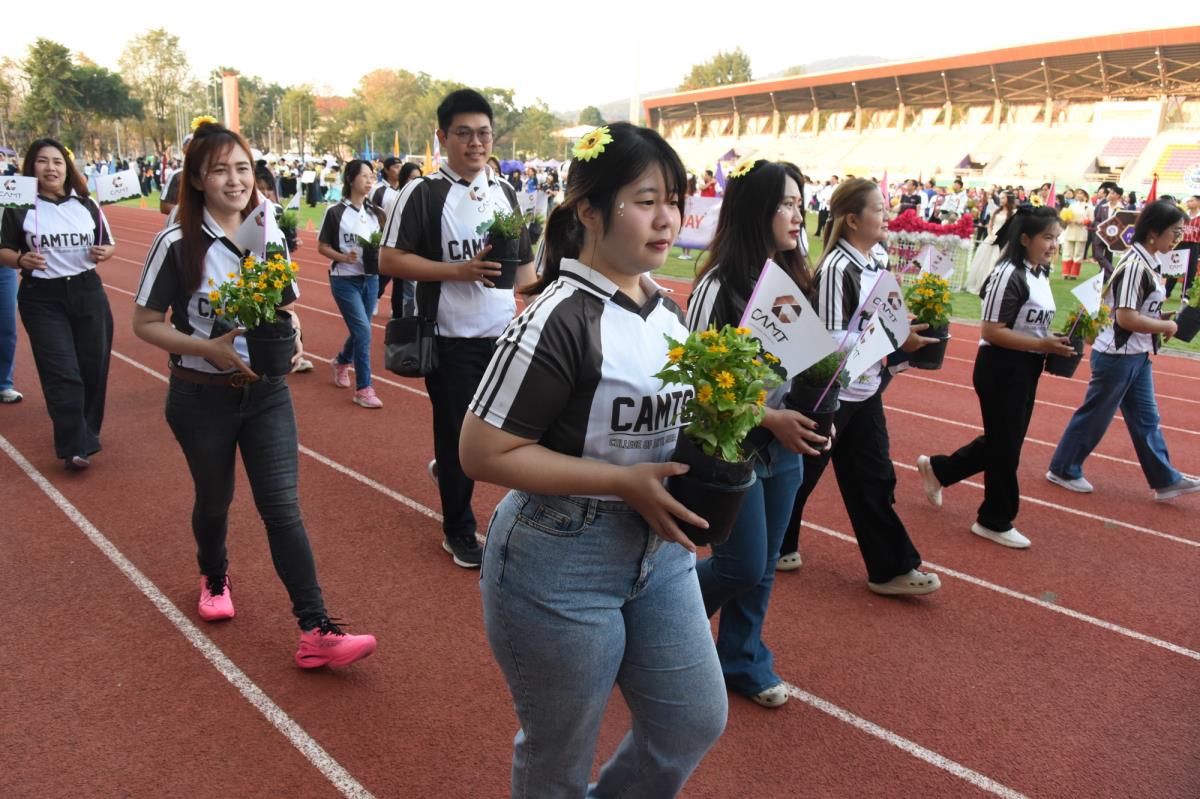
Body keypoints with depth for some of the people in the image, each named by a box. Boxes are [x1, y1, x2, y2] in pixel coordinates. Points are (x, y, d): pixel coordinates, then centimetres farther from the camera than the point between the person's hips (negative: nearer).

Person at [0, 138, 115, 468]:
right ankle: (75, 446, -4)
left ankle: (87, 428, 29)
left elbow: (109, 244, 12)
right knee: (62, 373, -6)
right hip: (42, 298, -3)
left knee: (93, 366, 8)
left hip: (87, 292, 3)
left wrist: (104, 252, -11)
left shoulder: (86, 204, 6)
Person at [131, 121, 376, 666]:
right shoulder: (178, 244, -11)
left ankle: (316, 633, -5)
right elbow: (144, 323, -8)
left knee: (282, 505, -4)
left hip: (266, 392, 2)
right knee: (214, 498, 16)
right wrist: (209, 348, -22)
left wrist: (292, 337, -12)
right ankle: (213, 579, 48)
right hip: (202, 397, -2)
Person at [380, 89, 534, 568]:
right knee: (457, 434, 6)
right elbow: (389, 260, -12)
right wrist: (459, 269, -19)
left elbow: (524, 261, 17)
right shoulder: (423, 193, -7)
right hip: (452, 342, -5)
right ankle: (459, 532, 26)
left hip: (505, 336, 5)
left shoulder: (505, 193, 10)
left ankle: (448, 468, 44)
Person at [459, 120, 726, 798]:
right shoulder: (560, 318, -22)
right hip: (562, 566, -7)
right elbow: (483, 451, -22)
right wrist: (624, 482, -25)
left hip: (658, 551, 8)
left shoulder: (667, 310, 4)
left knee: (696, 722, 19)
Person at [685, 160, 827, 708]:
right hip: (734, 448, -6)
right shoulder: (721, 285, -16)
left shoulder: (793, 278, 5)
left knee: (764, 566, 15)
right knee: (743, 567, 0)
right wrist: (770, 418, -20)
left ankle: (742, 660, 35)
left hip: (785, 447, 6)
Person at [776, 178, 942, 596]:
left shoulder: (876, 265, 7)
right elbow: (831, 338, -23)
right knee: (801, 473, 9)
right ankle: (772, 545, 31)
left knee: (874, 480, 11)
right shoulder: (835, 268, -19)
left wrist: (908, 330, 1)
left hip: (866, 391, 8)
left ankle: (891, 568, 19)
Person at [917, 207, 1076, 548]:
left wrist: (1054, 342, 2)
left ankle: (937, 469, 34)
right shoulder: (1009, 275, -18)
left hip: (1026, 370, 9)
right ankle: (996, 522, 19)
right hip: (1001, 369, -9)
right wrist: (1042, 345, -22)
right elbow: (990, 331, -22)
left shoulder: (1040, 275, 11)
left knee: (1002, 442, 16)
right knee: (1005, 446, 2)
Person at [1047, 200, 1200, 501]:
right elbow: (1126, 318, -26)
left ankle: (1165, 479, 24)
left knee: (1147, 419, 15)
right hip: (1117, 355, -9)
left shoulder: (1148, 262, 8)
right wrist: (1165, 326, -14)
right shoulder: (1135, 264, -21)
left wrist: (1162, 318, 4)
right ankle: (1063, 470, 20)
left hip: (1138, 355, 9)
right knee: (1094, 415, 5)